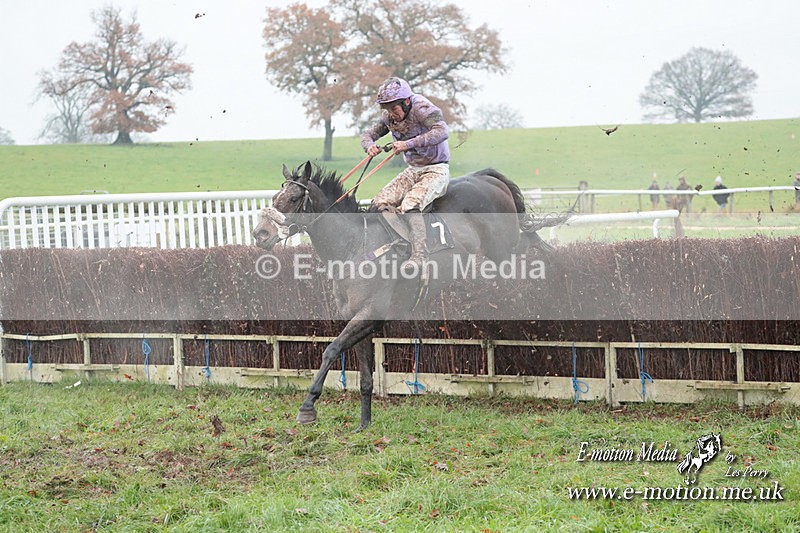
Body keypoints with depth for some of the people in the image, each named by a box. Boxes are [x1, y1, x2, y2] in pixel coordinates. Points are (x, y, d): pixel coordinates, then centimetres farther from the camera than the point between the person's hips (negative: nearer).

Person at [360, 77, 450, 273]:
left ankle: (419, 257, -32)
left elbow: (442, 131, -38)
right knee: (381, 202, -9)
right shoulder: (389, 117, 0)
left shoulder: (422, 109, -21)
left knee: (410, 205, -30)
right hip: (412, 170, 8)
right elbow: (368, 134, 9)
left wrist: (409, 144, -44)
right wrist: (370, 146, -17)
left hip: (437, 170, -8)